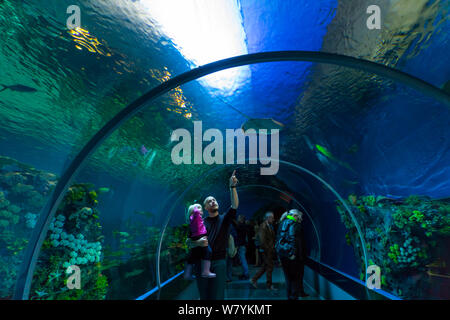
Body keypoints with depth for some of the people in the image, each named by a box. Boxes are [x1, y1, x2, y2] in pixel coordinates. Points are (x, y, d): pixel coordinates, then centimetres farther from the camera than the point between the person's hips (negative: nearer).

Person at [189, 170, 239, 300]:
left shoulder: (224, 219, 5)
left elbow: (235, 206, -13)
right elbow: (190, 242, 7)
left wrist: (232, 187, -25)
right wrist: (199, 242, -16)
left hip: (219, 261, -1)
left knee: (217, 295, -1)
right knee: (204, 295, 8)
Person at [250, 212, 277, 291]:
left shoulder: (270, 226, 14)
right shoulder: (263, 226, -14)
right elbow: (262, 240, -20)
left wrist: (273, 248, 6)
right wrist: (269, 249, -17)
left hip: (270, 250, 9)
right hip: (266, 251, -9)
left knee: (265, 267, 14)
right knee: (269, 267, -1)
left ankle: (253, 280, 22)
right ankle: (269, 285, 10)